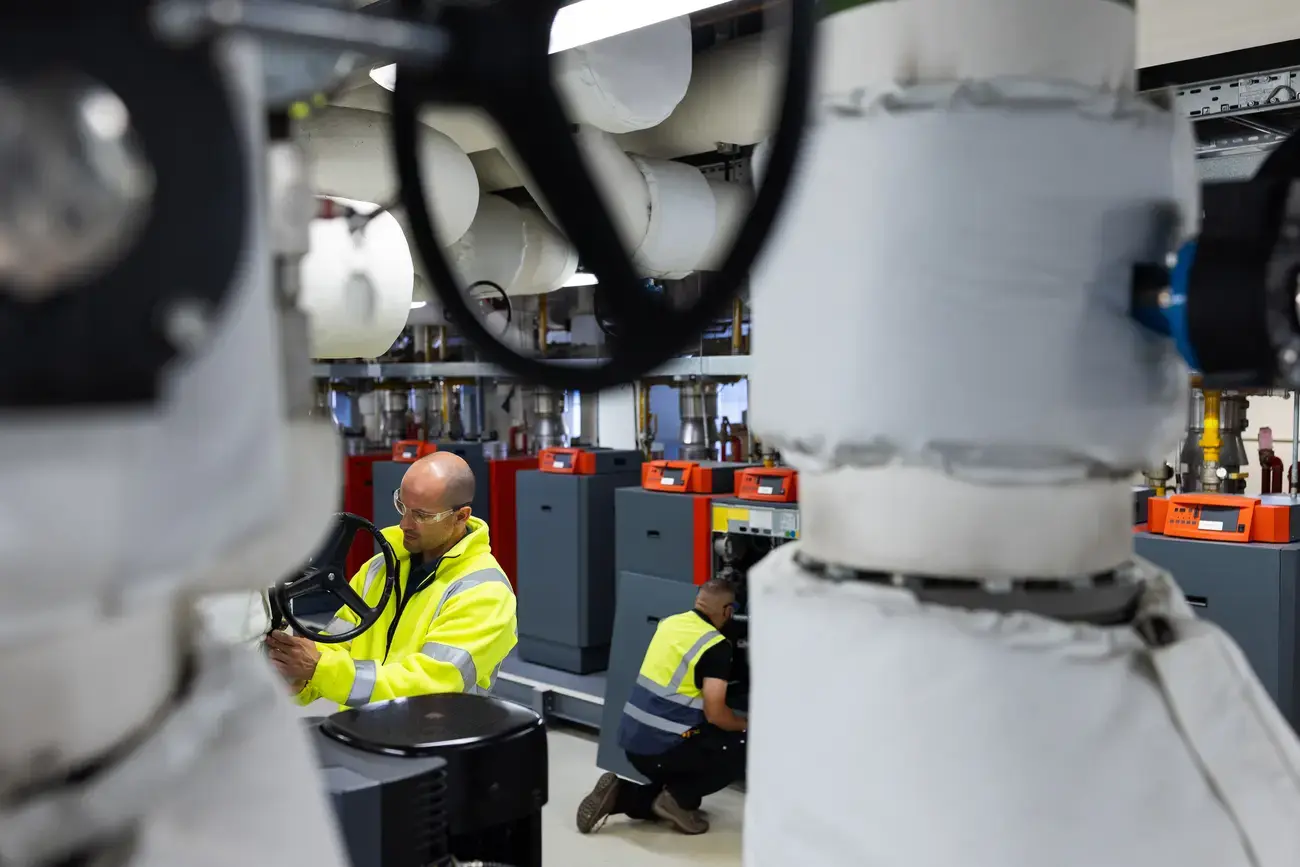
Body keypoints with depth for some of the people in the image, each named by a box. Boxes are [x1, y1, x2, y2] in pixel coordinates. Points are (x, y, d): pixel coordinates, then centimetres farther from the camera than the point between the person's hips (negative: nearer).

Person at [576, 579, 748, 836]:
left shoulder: (668, 623, 9)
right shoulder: (717, 646, -12)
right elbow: (714, 713, -17)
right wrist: (746, 725, 4)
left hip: (634, 740, 8)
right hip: (663, 747, -8)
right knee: (745, 747, 4)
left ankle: (620, 795, 6)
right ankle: (679, 798, -2)